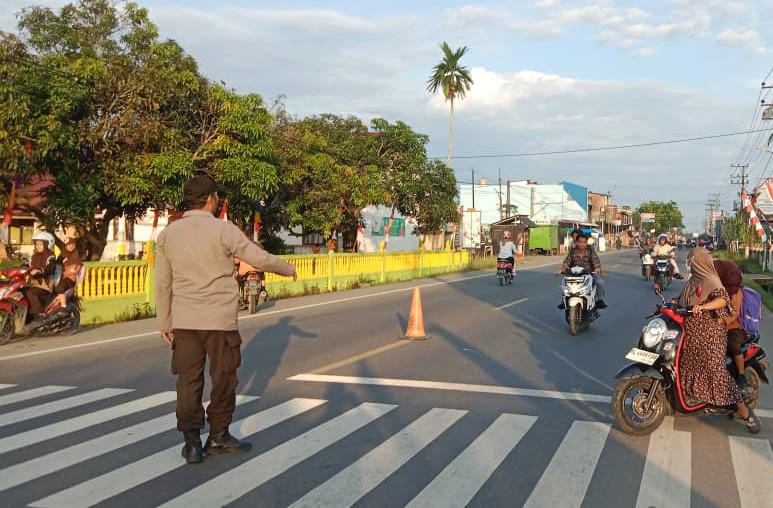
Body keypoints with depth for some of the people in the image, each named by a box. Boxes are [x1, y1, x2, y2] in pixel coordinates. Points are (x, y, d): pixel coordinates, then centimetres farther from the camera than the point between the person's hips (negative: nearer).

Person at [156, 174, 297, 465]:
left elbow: (162, 283, 8)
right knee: (223, 379, 11)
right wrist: (288, 269, 15)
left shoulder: (168, 234, 4)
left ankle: (191, 443, 14)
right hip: (220, 321, -4)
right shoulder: (223, 230, -9)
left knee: (189, 381, 10)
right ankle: (218, 437, 21)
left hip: (184, 322, 4)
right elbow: (261, 260, -3)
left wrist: (164, 323, 16)